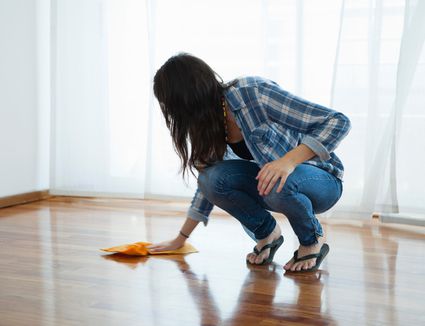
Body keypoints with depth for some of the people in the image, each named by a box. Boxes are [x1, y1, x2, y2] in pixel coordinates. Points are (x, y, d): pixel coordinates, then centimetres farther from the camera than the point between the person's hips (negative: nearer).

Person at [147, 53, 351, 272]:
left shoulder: (254, 93, -25)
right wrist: (179, 240, 13)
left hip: (322, 181, -5)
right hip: (274, 183, 5)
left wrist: (289, 160, -39)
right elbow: (209, 183, 12)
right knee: (213, 178, -20)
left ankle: (312, 240, -8)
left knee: (278, 182, -37)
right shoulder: (208, 124, -3)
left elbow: (338, 121, -26)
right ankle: (268, 233, 2)